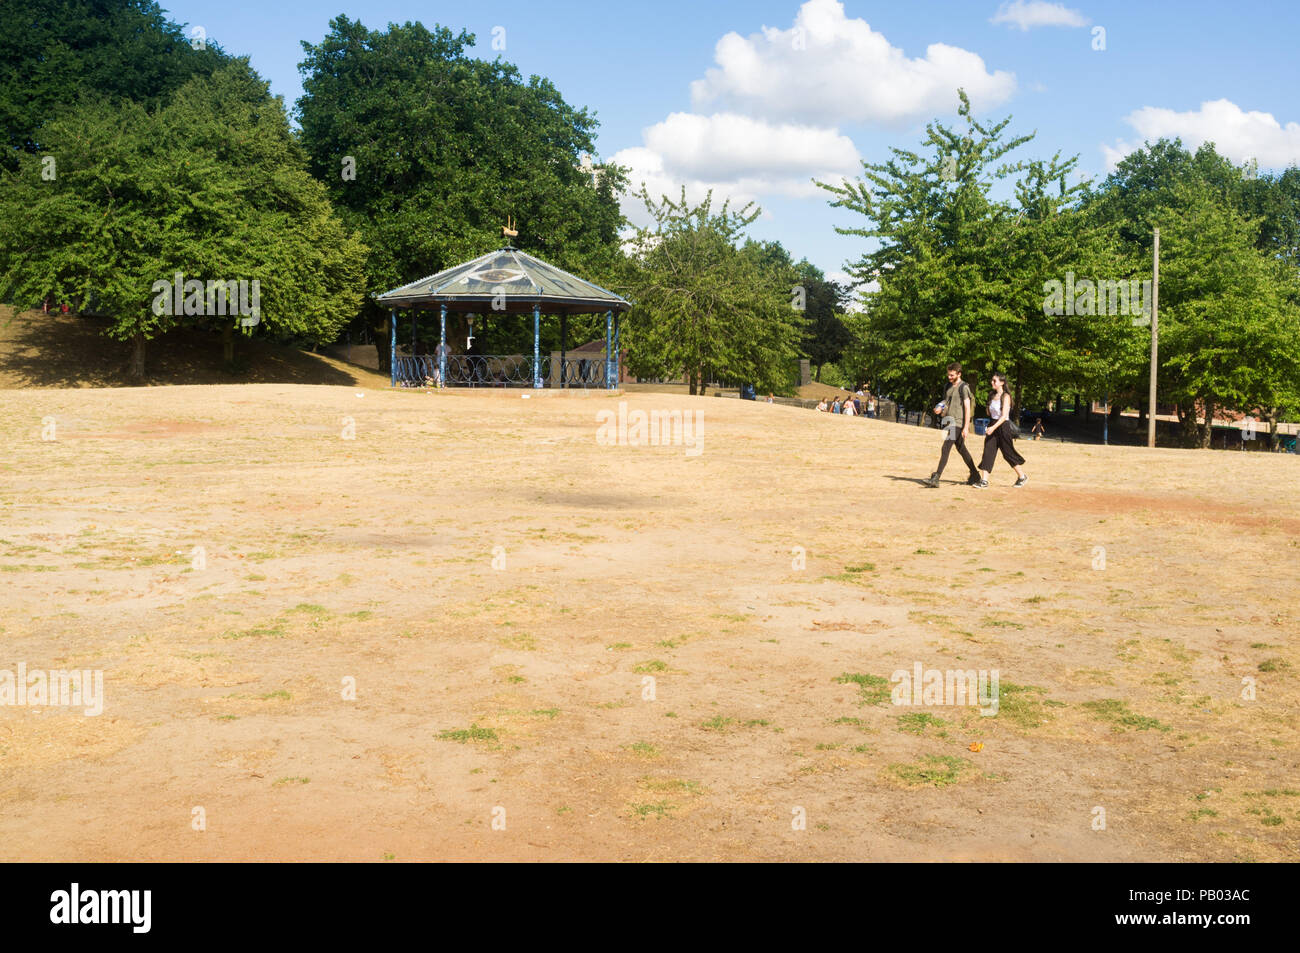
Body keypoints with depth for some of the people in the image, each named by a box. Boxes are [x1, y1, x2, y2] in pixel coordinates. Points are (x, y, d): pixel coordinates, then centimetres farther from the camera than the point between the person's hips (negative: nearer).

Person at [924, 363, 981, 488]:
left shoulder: (963, 387, -11)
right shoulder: (948, 386, 15)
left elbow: (967, 408, -14)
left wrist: (966, 427, -19)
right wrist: (940, 408, 3)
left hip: (957, 422, -9)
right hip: (949, 421, 9)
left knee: (945, 449, -15)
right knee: (961, 449, 15)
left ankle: (936, 478, -19)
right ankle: (975, 475, 26)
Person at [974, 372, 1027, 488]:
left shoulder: (1005, 396, -11)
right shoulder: (993, 396, 10)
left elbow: (1004, 416, -19)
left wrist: (994, 427, -28)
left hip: (1003, 426, -7)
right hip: (993, 426, 7)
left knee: (1008, 453, 3)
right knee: (988, 452, -4)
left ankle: (1022, 477, 21)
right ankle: (984, 480, -7)